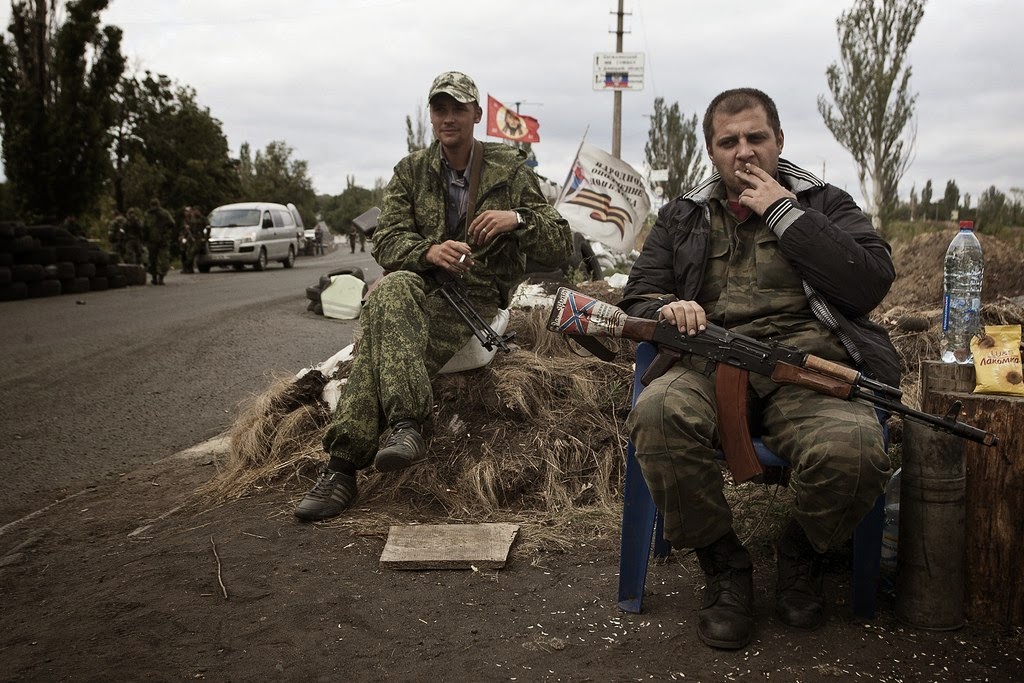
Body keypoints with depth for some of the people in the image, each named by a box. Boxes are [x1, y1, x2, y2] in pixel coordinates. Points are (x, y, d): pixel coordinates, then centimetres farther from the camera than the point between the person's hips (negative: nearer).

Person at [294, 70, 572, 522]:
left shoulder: (510, 170, 8)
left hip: (478, 301, -2)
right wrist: (430, 251, -22)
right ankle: (405, 425, -42)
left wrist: (519, 219, -15)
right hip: (419, 288, 3)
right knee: (389, 290, -36)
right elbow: (386, 242, 0)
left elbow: (560, 249, 6)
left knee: (378, 346, -31)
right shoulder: (411, 171, 13)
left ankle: (344, 466, -33)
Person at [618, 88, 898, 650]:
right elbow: (636, 298, 17)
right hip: (713, 362, 1)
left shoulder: (827, 204, 18)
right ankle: (723, 567, -10)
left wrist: (784, 213, -1)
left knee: (853, 450, -34)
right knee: (657, 414, -34)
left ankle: (799, 555, 2)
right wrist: (666, 309, -8)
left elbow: (871, 283, 0)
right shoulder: (682, 217, 23)